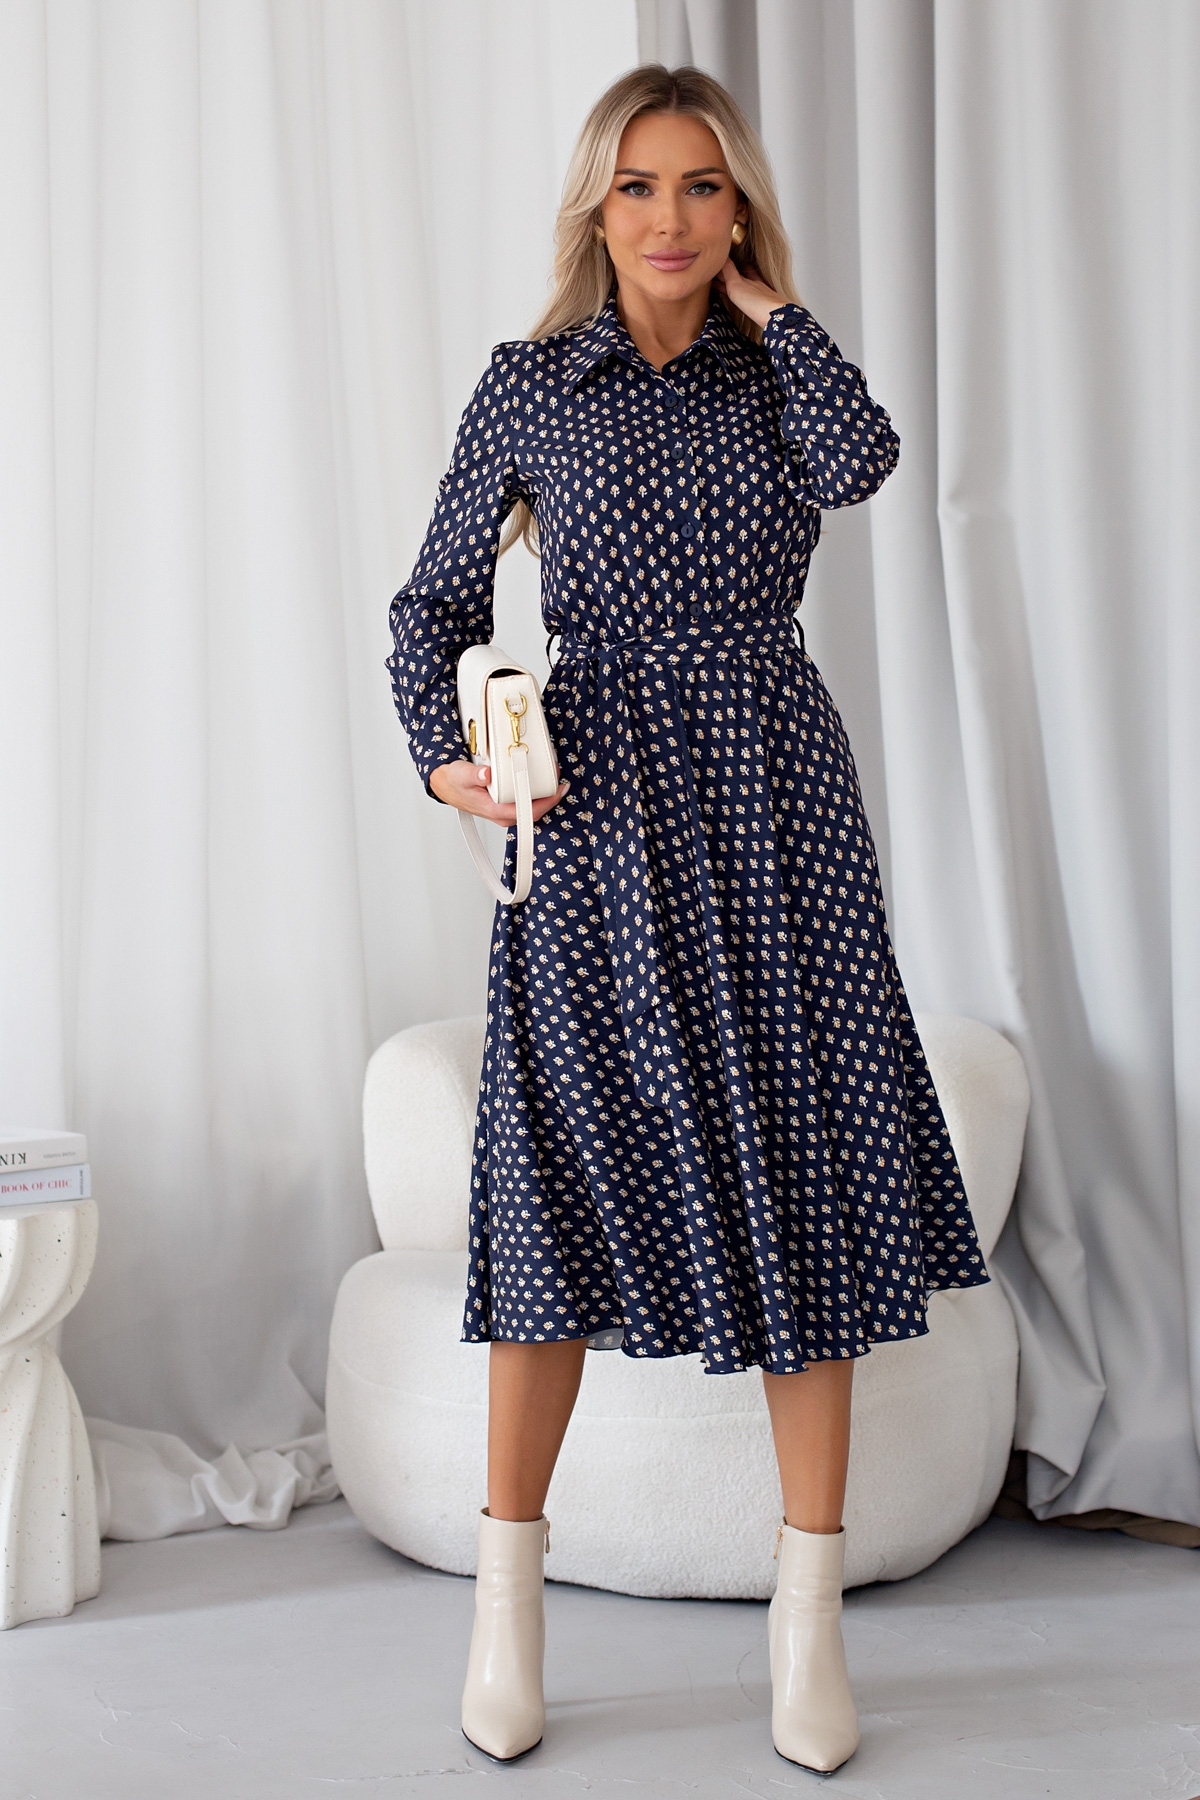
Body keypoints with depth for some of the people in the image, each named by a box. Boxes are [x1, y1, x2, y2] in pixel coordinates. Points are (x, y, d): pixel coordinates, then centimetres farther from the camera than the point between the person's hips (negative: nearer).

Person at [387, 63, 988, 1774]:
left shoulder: (777, 371, 11)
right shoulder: (531, 383, 7)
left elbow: (862, 460, -12)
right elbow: (437, 600, 8)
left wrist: (766, 302, 0)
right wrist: (444, 755, -8)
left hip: (773, 802, 1)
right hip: (595, 808, -1)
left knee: (802, 1175, -1)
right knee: (568, 1169, -2)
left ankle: (810, 1606, 8)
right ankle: (509, 1588, 13)